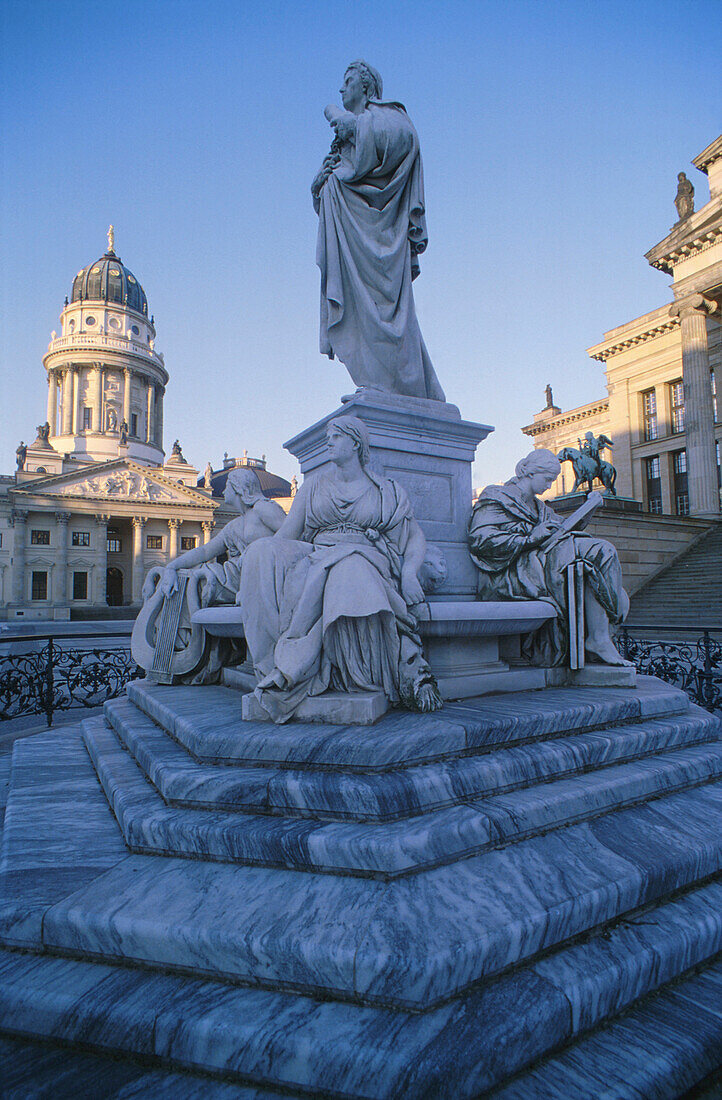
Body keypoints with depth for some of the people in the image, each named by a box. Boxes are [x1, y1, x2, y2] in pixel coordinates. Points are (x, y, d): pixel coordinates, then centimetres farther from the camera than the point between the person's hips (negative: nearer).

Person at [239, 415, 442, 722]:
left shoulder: (388, 491, 19)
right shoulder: (315, 485, 24)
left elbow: (417, 538, 13)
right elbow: (285, 536, 15)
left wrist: (409, 573, -9)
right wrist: (253, 579, 0)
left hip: (368, 561, -2)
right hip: (315, 557, 3)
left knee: (349, 573, -41)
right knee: (263, 551, -29)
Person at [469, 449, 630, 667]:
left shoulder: (538, 507, 28)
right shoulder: (497, 498, 0)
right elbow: (480, 540, -14)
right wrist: (530, 538, -17)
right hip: (508, 577, -9)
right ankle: (599, 640, -23)